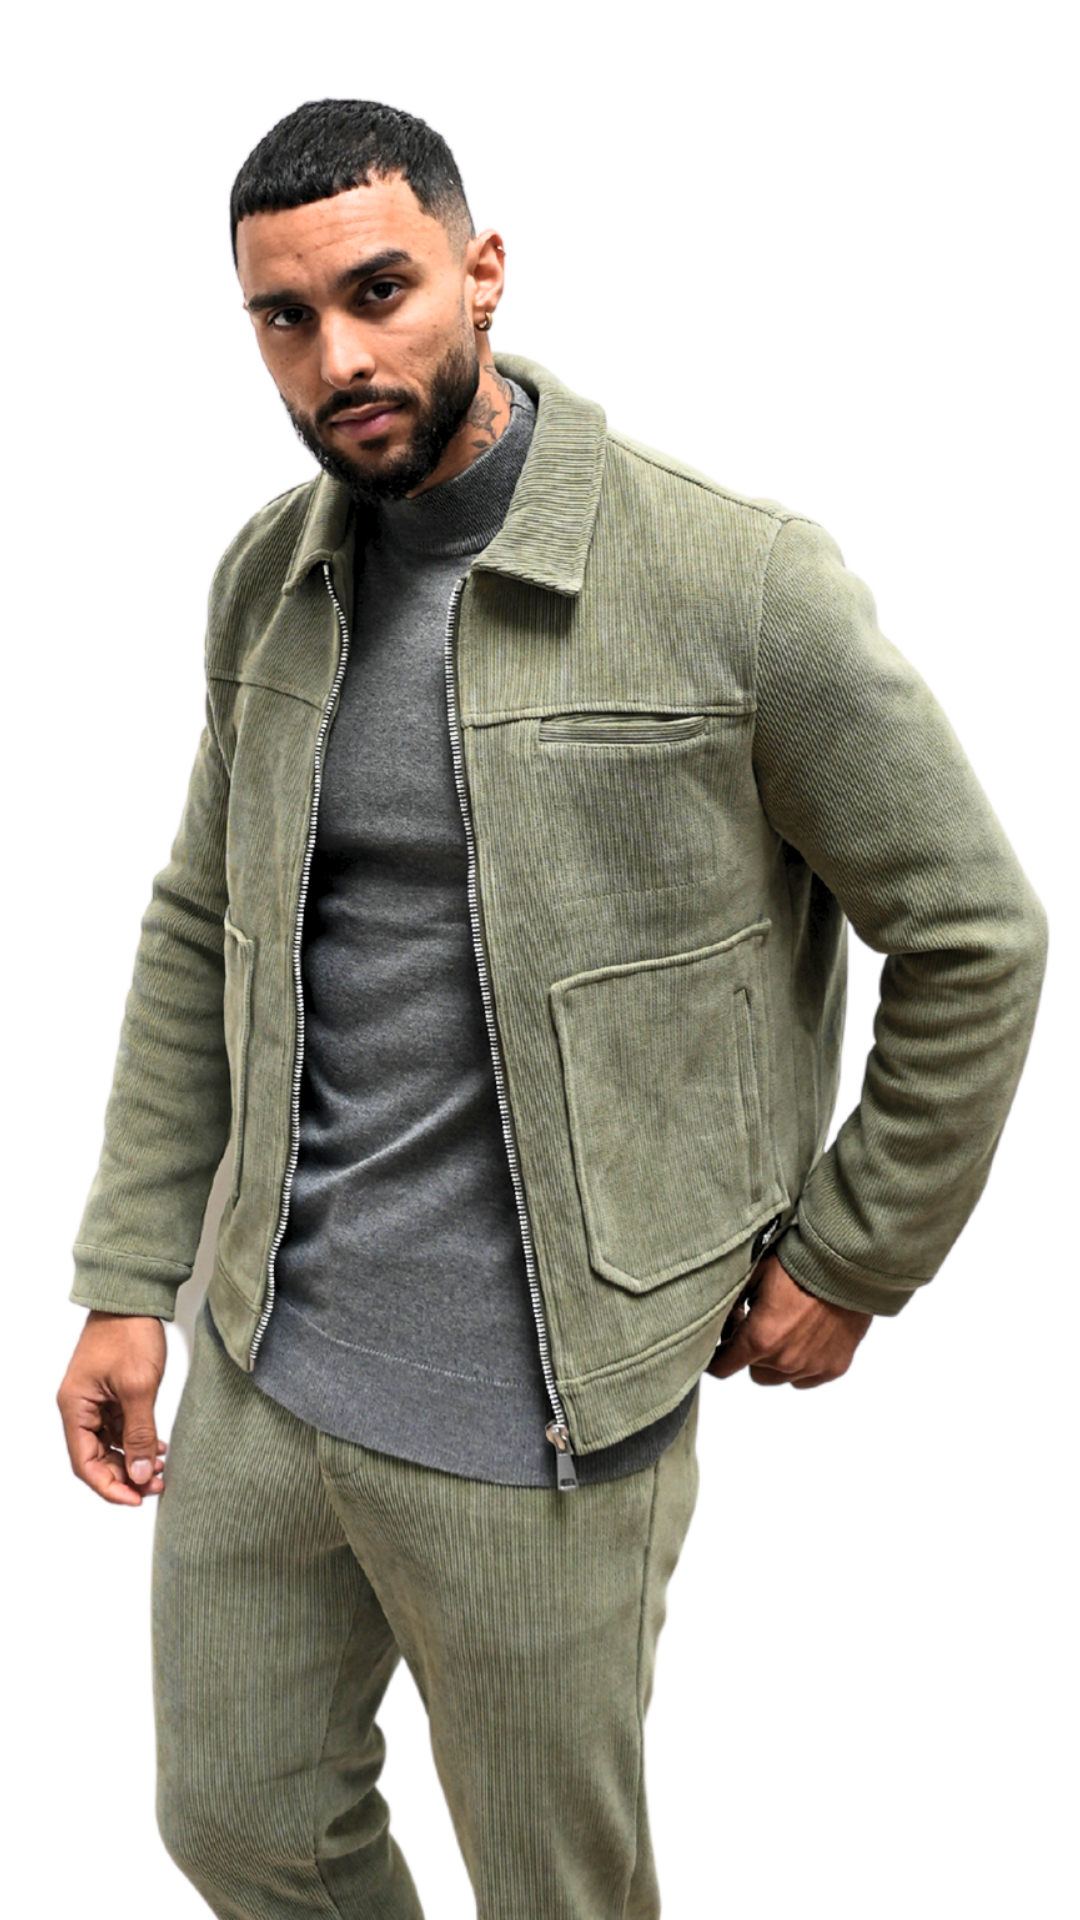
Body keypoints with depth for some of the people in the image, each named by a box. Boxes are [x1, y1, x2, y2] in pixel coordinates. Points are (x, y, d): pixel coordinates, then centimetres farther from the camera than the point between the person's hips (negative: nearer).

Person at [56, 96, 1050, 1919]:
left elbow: (974, 937, -8)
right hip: (265, 1353, 6)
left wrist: (854, 1260, -1)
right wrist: (124, 1282, 7)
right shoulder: (265, 575, 2)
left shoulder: (737, 579, -17)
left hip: (536, 1402, -5)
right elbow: (199, 931, 11)